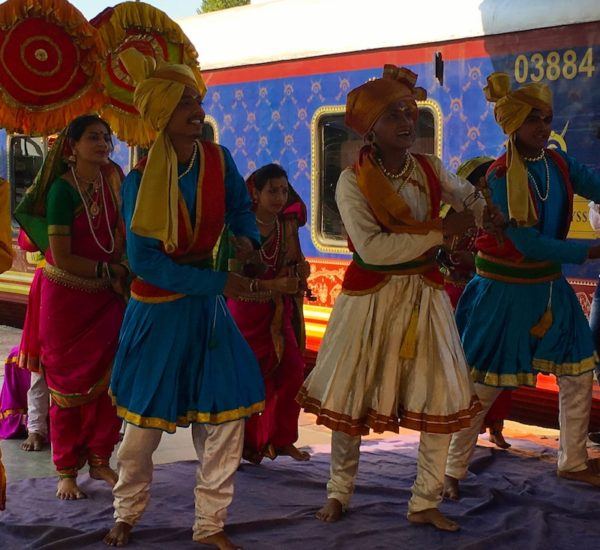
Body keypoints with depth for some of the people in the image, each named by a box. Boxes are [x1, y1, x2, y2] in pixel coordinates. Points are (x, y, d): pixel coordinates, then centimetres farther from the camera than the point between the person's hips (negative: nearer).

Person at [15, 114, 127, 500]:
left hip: (107, 296, 5)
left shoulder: (112, 178, 1)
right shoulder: (62, 189, -15)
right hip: (67, 298, -5)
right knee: (69, 384, 3)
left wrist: (122, 272, -5)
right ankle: (67, 471, 14)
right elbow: (61, 258, -18)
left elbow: (123, 231, 11)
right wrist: (109, 270, -10)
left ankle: (99, 460, 20)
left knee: (107, 380, 6)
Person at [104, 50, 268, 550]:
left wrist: (246, 237, -10)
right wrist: (221, 282, -23)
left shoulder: (218, 159, -5)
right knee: (144, 421, 7)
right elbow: (145, 261, -20)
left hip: (208, 307, 4)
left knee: (228, 414, 0)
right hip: (157, 311, -4)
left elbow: (240, 206, 14)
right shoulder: (140, 181, -16)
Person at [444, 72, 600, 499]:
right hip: (505, 292, -7)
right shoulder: (499, 179, -19)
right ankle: (454, 470, 16)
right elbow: (527, 244, -23)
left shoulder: (558, 163, 2)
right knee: (484, 387, 0)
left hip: (549, 288, 7)